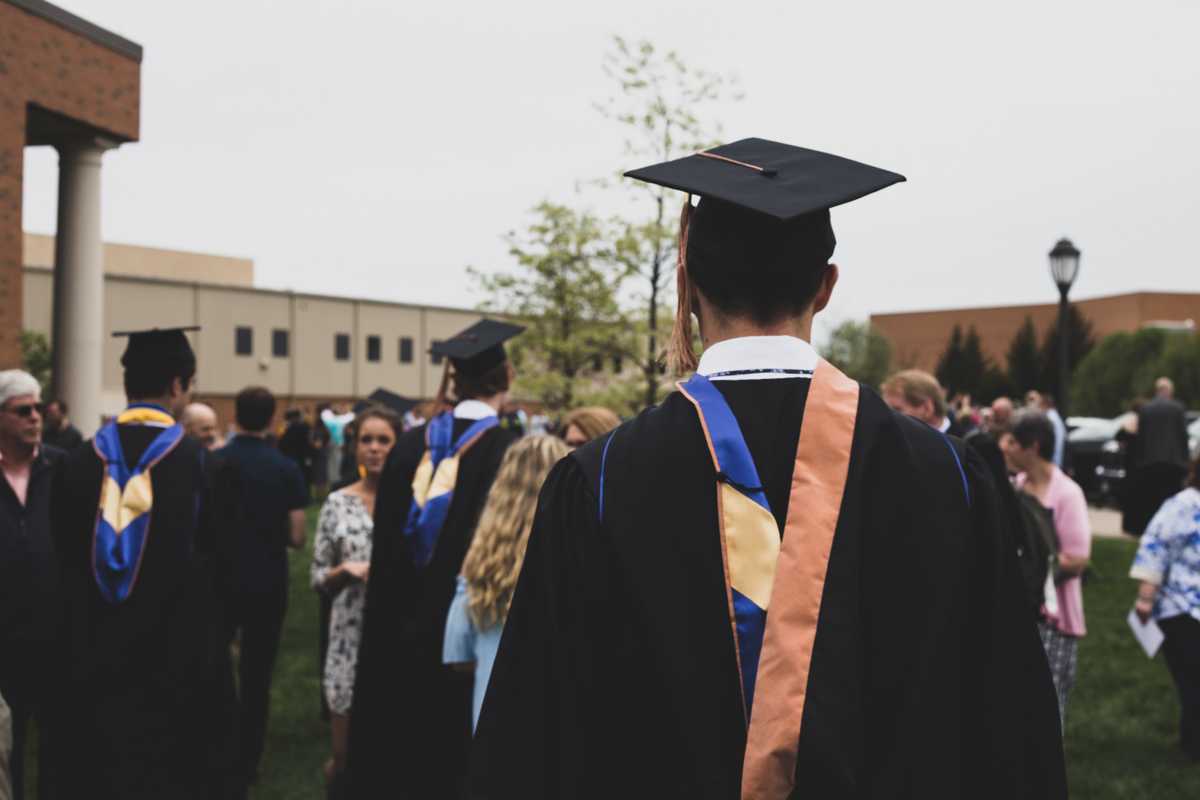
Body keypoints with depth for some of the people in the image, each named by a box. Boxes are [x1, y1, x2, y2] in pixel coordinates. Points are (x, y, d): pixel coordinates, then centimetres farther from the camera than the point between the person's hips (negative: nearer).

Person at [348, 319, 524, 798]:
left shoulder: (409, 447, 0)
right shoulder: (511, 452, -15)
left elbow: (384, 549, 7)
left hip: (402, 630, 5)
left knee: (396, 749, 17)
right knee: (455, 758, 8)